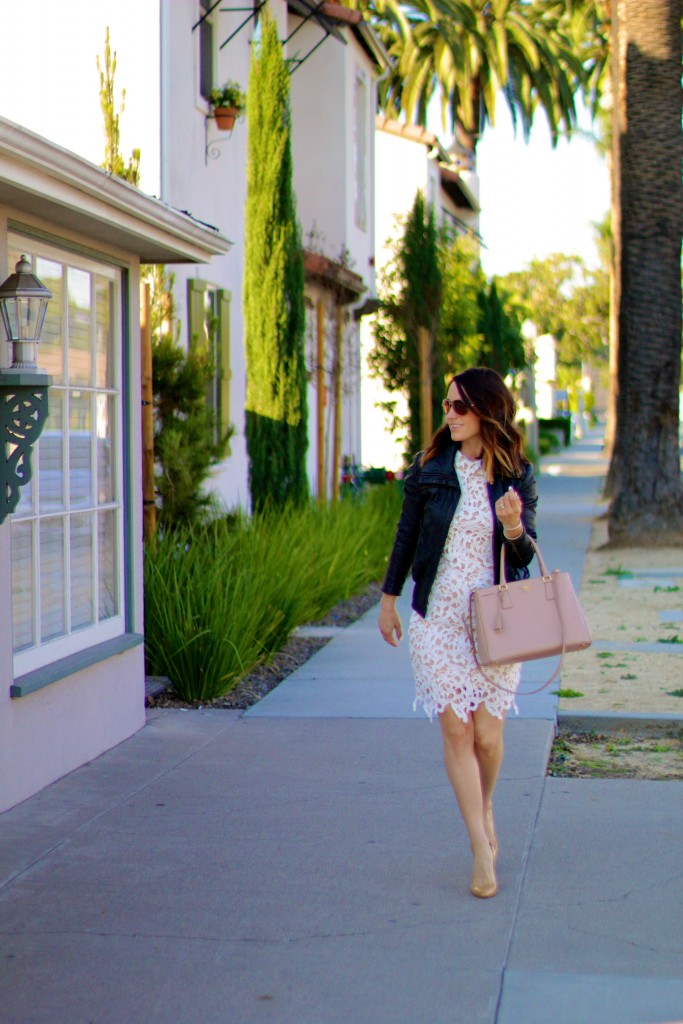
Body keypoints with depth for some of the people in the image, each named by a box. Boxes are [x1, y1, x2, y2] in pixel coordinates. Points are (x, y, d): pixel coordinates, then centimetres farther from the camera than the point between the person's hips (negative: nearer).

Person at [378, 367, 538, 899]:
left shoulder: (517, 475, -1)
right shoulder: (430, 467, 0)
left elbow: (524, 556, -2)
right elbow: (406, 535, 9)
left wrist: (515, 527, -23)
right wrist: (388, 599, 12)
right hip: (439, 616, 0)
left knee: (487, 734, 3)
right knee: (455, 730, -4)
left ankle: (485, 812, 34)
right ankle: (482, 848, 6)